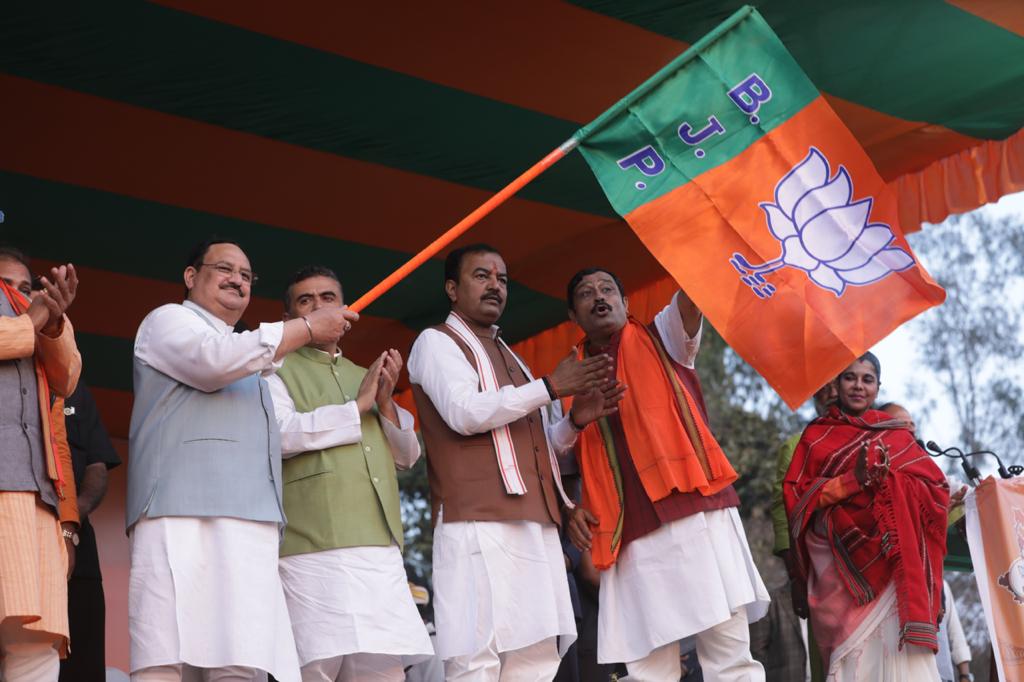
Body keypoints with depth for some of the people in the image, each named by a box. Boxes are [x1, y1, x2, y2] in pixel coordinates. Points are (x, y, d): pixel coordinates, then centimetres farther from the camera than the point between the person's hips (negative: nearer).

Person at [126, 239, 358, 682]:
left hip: (252, 524, 7)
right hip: (182, 513, -7)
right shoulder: (168, 320, 14)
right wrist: (306, 328, -3)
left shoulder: (248, 356, 36)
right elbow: (213, 360, -8)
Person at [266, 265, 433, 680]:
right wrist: (357, 407, -6)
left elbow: (407, 456, 21)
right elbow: (280, 433, -11)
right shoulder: (277, 372, 8)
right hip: (315, 551, -5)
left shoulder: (364, 377, 25)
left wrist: (386, 404, 3)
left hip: (381, 551, 6)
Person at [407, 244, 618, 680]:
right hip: (480, 528, -8)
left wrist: (576, 419, 10)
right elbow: (465, 412, -13)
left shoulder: (505, 355, 28)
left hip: (536, 527, 8)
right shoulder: (437, 342, 5)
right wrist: (549, 387, -9)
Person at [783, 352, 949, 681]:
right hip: (843, 560, -1)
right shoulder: (817, 437, 13)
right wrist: (852, 480, -9)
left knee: (899, 643, -15)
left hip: (894, 557, 1)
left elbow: (937, 488, 9)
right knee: (855, 648, -14)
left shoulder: (897, 434, 17)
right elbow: (797, 498, 3)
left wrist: (890, 477, -9)